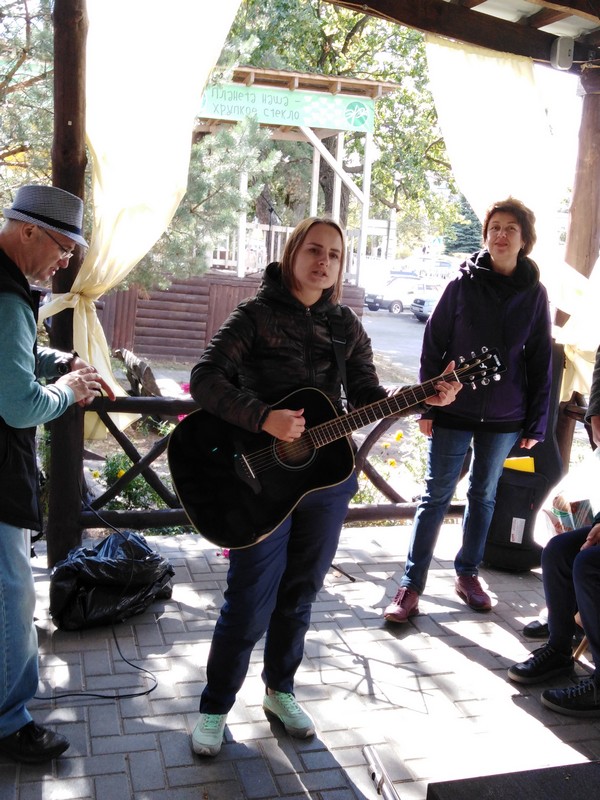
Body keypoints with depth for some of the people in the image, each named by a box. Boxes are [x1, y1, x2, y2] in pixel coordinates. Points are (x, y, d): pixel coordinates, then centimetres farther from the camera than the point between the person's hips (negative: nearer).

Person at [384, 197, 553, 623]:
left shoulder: (535, 293, 1)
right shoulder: (464, 282, -3)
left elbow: (540, 361, 4)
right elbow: (434, 344, -2)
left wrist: (535, 423, 2)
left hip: (503, 417, 2)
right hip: (454, 409, -2)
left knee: (484, 494, 14)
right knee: (436, 495, 0)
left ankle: (467, 574, 30)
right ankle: (411, 586, 7)